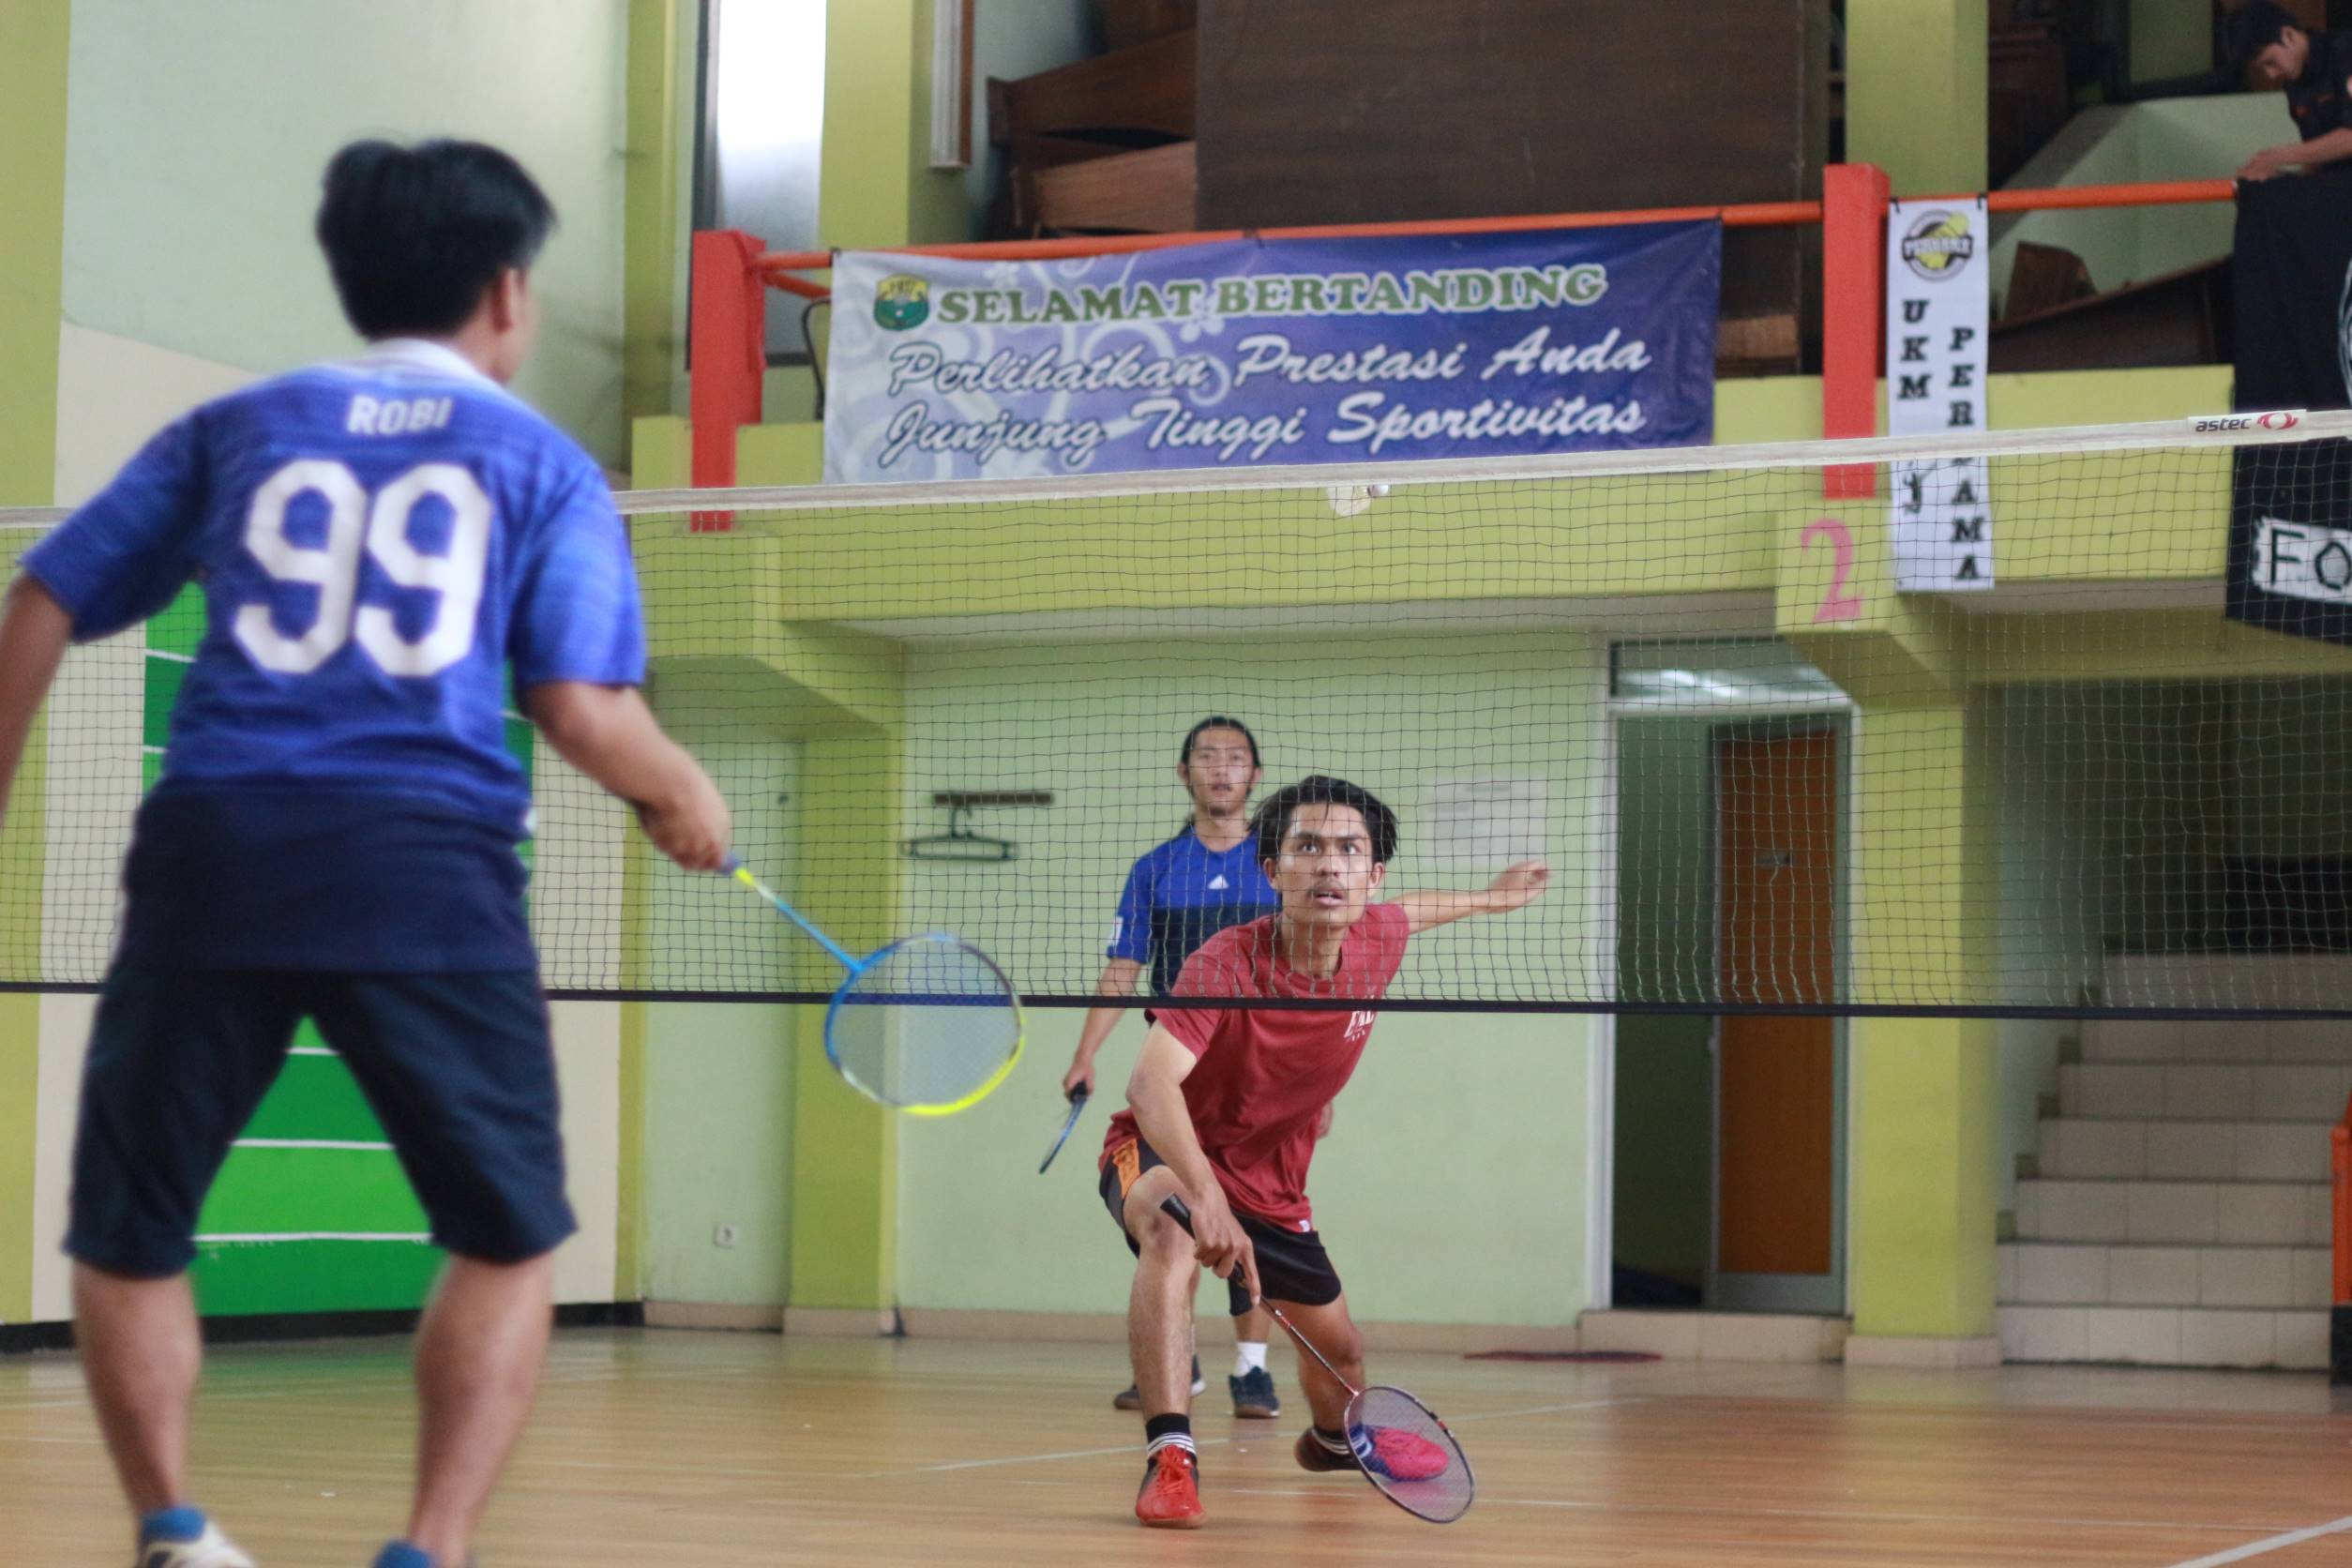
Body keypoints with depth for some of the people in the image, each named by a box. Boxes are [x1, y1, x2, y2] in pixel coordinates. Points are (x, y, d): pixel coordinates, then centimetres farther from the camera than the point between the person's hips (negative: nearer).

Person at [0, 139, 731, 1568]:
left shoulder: (234, 430, 17)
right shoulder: (545, 466, 11)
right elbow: (588, 712, 0)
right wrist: (687, 800, 20)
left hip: (213, 850, 2)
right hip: (427, 864, -1)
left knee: (129, 1234, 17)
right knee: (509, 1240, 13)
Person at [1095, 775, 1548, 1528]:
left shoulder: (1375, 944, -12)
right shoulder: (1226, 964, -32)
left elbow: (1407, 911, 15)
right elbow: (1152, 1082, -45)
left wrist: (1489, 898, 31)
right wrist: (1206, 1197, -59)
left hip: (1271, 1183, 6)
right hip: (1169, 1157, -6)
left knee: (1340, 1351, 20)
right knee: (1172, 1239, -42)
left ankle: (1332, 1439, 57)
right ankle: (1169, 1458, -43)